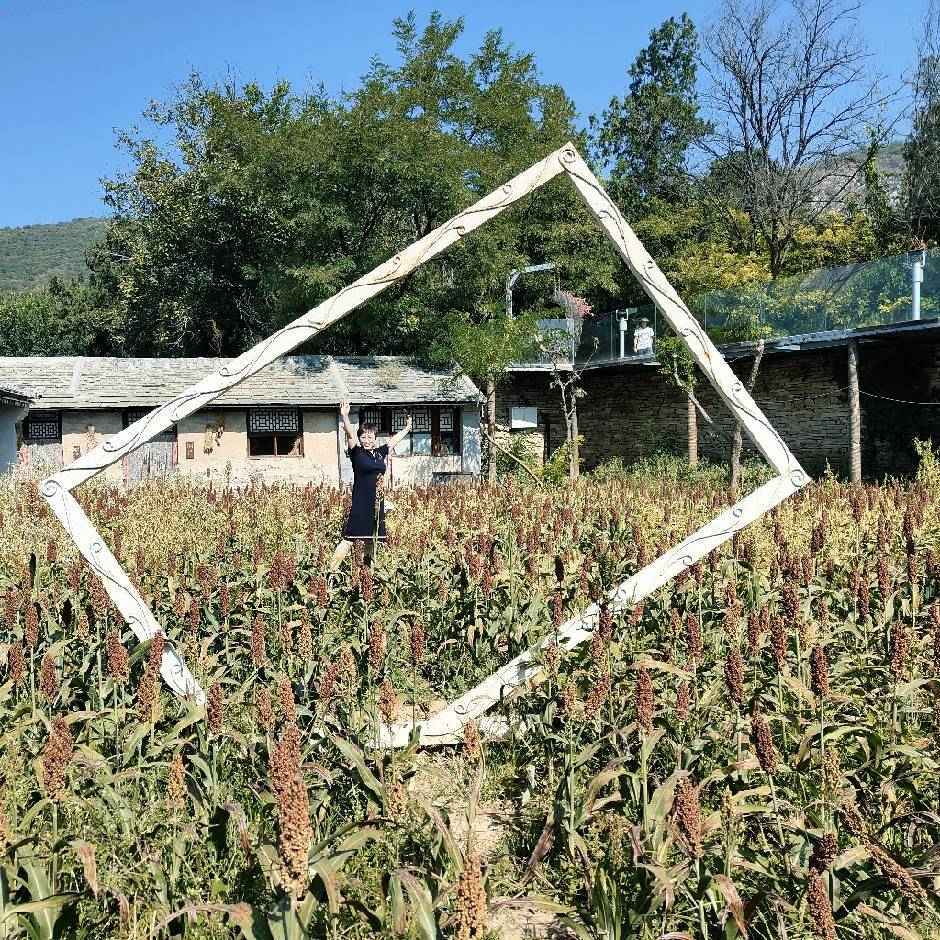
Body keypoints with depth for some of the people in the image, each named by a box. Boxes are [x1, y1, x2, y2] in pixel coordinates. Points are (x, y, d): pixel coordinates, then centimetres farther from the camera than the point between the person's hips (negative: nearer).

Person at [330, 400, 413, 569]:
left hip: (377, 504, 6)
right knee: (349, 539, -10)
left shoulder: (380, 453, 11)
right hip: (360, 504, -6)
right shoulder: (357, 453, -3)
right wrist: (344, 417, -33)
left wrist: (407, 428, 37)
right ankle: (331, 569, -8)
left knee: (372, 540, 14)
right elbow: (350, 434, -18)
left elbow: (394, 440, 26)